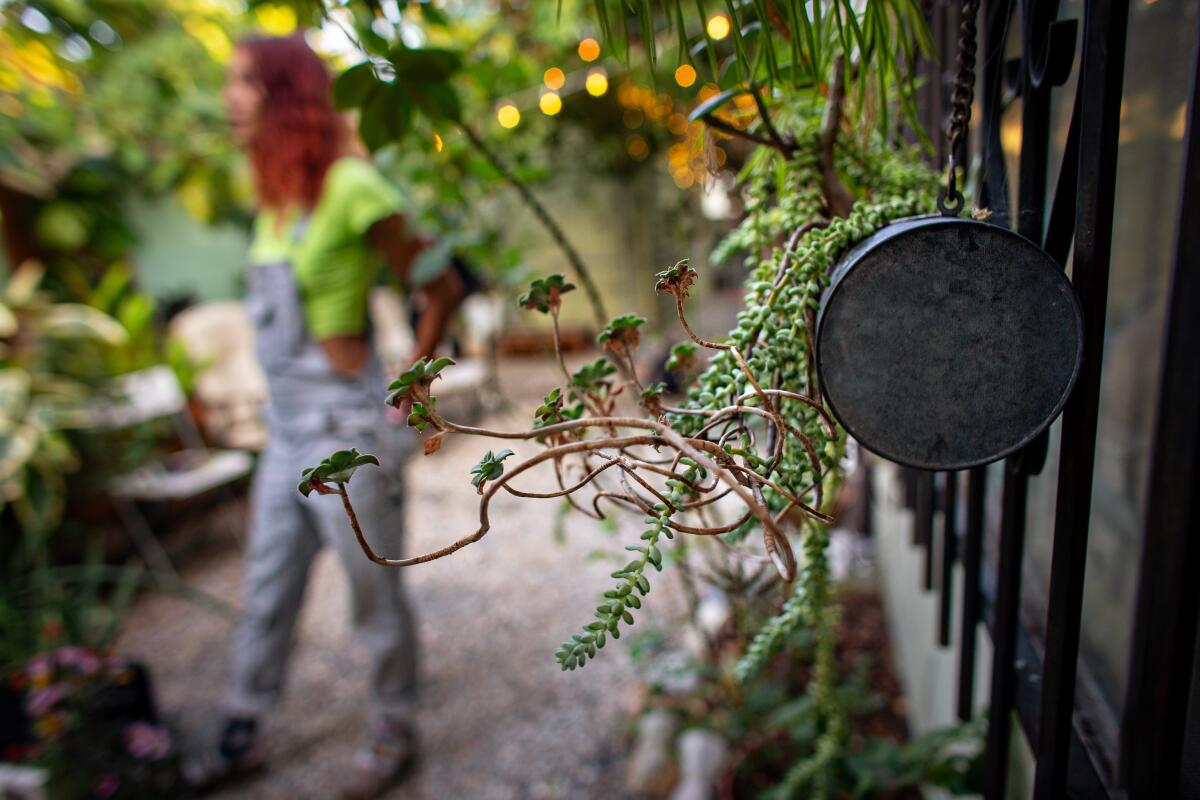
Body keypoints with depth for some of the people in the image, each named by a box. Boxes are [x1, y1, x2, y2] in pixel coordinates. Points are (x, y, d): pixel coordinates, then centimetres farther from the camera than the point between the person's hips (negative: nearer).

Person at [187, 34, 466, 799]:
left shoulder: (350, 188, -15)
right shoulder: (276, 198, 10)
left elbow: (444, 286, -11)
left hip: (347, 432, -8)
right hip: (287, 433, 8)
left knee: (376, 597, 10)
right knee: (266, 596, 20)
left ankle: (394, 733, 31)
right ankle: (243, 734, 39)